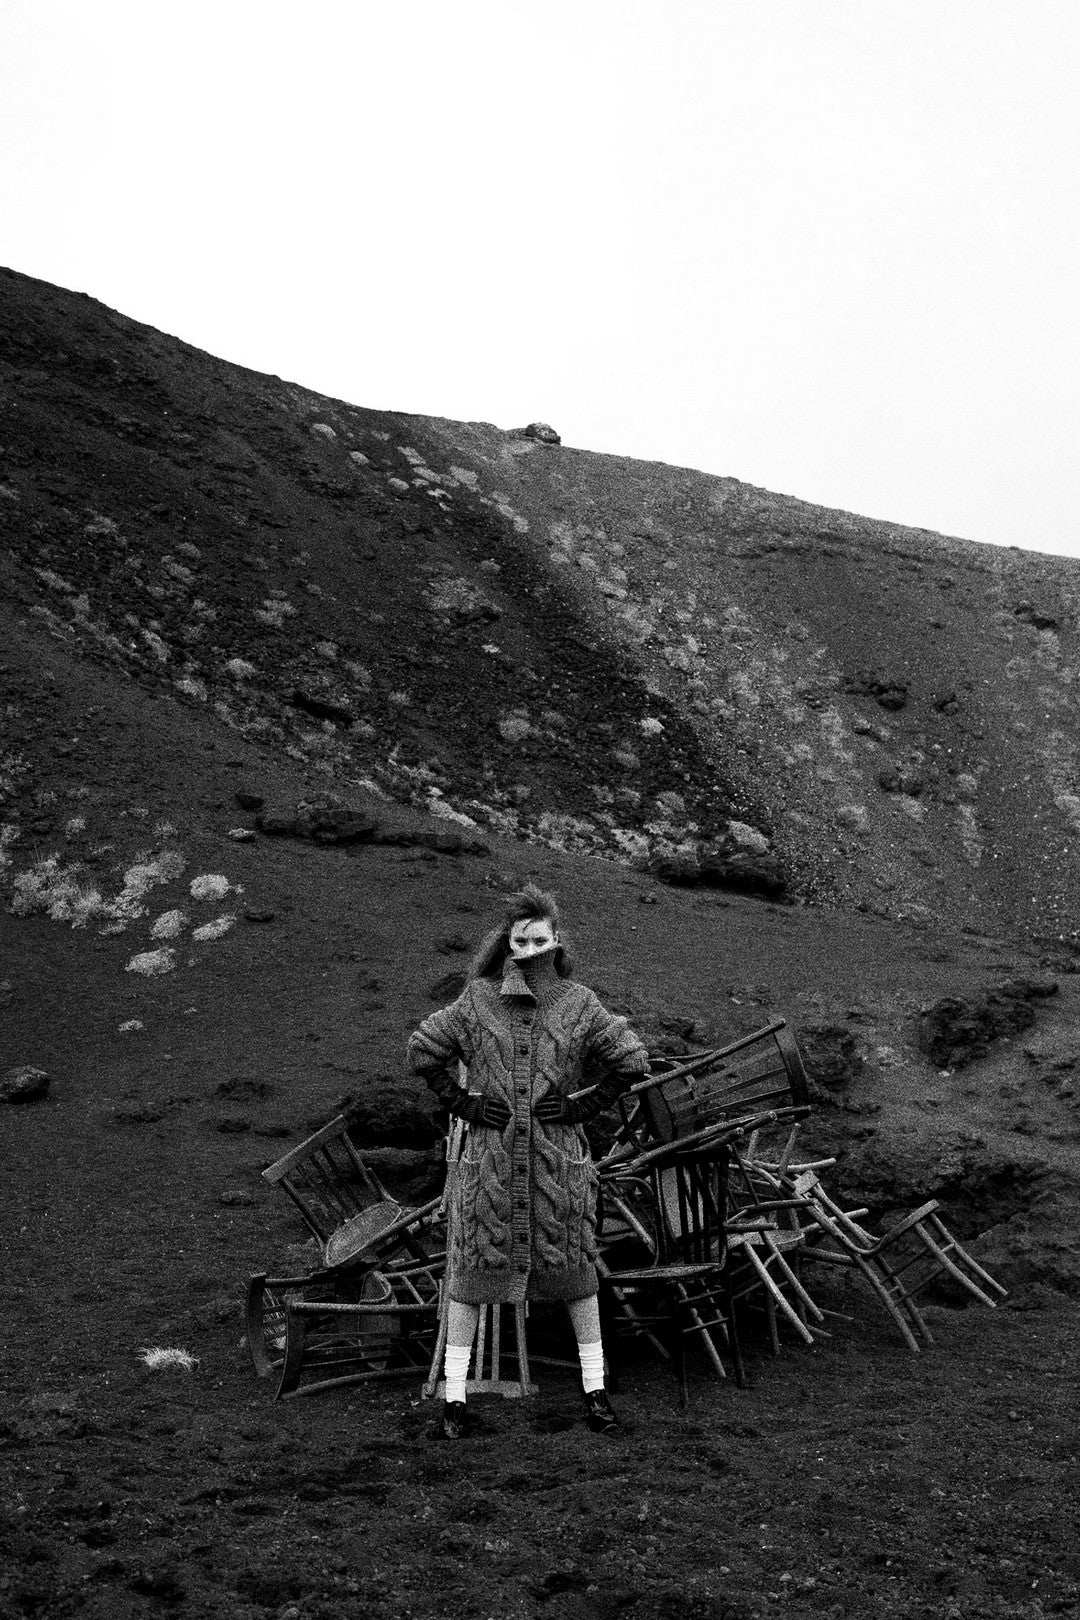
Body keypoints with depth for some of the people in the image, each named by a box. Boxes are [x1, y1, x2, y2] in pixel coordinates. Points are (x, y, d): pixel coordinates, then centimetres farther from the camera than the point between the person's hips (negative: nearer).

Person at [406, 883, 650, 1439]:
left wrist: (584, 1106, -3)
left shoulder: (578, 1004, -1)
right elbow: (423, 1051, 7)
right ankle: (454, 1397, 12)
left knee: (574, 1270, 7)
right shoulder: (477, 999, 0)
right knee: (471, 1270, 3)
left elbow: (631, 1060, 3)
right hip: (490, 1158, 0)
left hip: (558, 1159, 0)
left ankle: (594, 1390, 20)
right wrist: (463, 1103, 0)